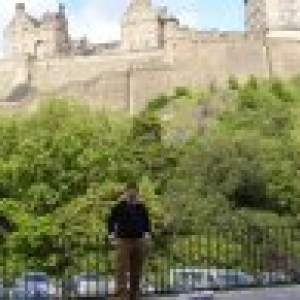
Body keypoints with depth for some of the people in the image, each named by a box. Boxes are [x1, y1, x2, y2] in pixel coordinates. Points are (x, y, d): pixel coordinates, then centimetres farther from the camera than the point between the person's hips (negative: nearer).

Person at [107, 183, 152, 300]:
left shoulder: (141, 207, 10)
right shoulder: (119, 206, -1)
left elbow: (147, 221, 20)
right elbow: (111, 221, 2)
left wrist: (147, 234, 8)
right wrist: (112, 235, -8)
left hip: (139, 241, 4)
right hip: (123, 241, -4)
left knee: (136, 271, 7)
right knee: (122, 270, -10)